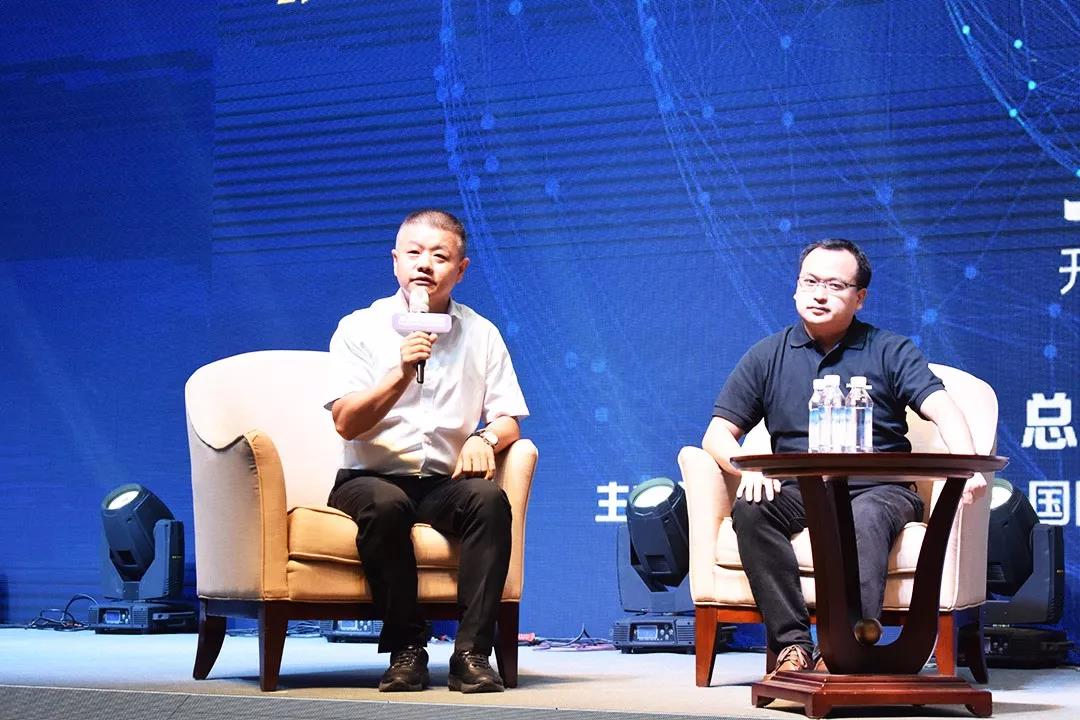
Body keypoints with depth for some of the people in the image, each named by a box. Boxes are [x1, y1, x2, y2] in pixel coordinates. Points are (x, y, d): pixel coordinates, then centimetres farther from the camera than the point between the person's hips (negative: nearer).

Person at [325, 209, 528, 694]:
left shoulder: (481, 335, 10)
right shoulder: (360, 329, 3)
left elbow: (509, 420, 8)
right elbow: (346, 424, -8)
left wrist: (484, 438, -16)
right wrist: (402, 374, -22)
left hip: (444, 482, 2)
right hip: (370, 478, -2)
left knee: (490, 499, -30)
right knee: (385, 504, -36)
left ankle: (471, 653, -29)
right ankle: (406, 649, -22)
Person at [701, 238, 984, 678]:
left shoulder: (890, 351, 8)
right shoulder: (767, 357, 13)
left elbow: (942, 410, -7)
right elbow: (718, 433, 10)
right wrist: (747, 467, -14)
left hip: (878, 488, -2)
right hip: (798, 490, 2)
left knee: (866, 518, -36)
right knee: (749, 508, -30)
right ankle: (791, 644, -31)